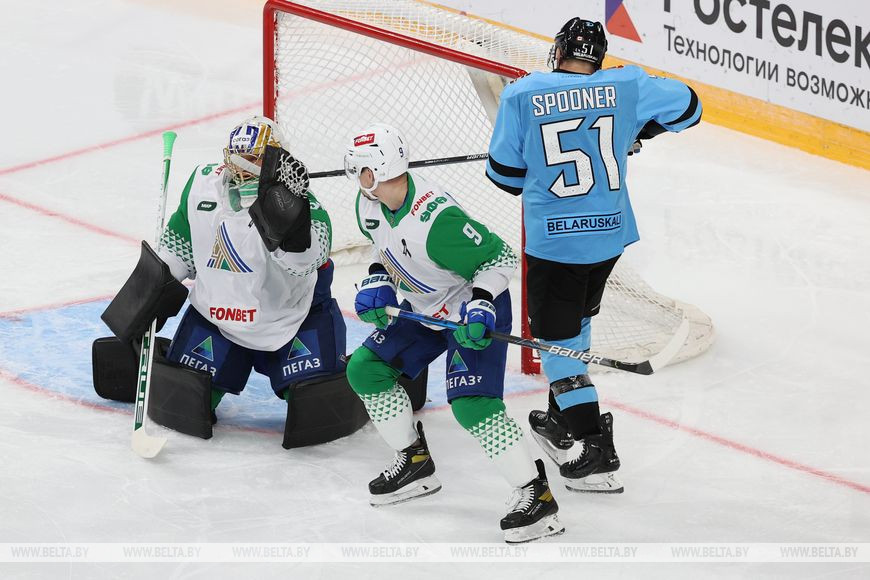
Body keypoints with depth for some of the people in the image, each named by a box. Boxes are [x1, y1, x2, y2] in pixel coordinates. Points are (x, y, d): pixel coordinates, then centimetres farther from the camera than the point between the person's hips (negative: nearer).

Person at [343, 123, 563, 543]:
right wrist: (377, 283, -1)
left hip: (474, 310, -10)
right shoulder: (370, 205, -8)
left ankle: (535, 494, -17)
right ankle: (415, 464, 23)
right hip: (426, 309, 10)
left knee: (471, 404, -24)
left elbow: (500, 257, -26)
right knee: (365, 369, 9)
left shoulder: (435, 221, -35)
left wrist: (482, 306, -34)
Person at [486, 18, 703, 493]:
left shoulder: (521, 95, -8)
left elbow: (504, 173, -1)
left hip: (553, 239, -4)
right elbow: (686, 106, 13)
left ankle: (596, 452, -2)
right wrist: (638, 131, 30)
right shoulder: (626, 86, -2)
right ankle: (562, 422, 39)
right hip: (610, 234, 4)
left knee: (556, 338, 5)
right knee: (575, 323, 25)